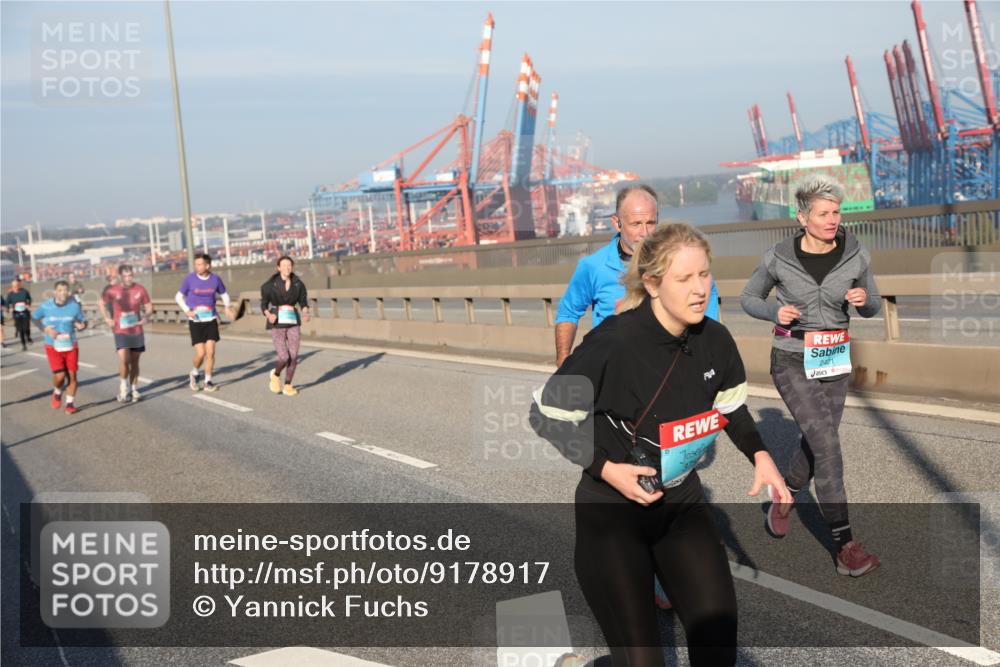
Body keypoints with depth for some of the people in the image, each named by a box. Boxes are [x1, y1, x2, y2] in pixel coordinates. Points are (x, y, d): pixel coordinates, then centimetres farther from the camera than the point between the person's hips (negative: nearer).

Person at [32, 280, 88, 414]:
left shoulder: (75, 306, -7)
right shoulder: (46, 306, -8)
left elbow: (83, 321, 3)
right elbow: (34, 317, 9)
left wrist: (81, 326, -22)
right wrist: (45, 329, -7)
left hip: (71, 346, 1)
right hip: (53, 347, -1)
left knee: (72, 375, 0)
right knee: (60, 375, -11)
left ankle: (70, 403, 19)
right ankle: (57, 393, 24)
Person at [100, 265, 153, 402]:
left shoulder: (140, 289, -2)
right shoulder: (112, 291, -5)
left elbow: (148, 306, 8)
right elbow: (101, 303, 11)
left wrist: (145, 316, -12)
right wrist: (107, 319, 0)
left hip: (137, 331, 2)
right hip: (120, 331, -2)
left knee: (134, 361, 8)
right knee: (124, 359, -17)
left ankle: (133, 388, 22)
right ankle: (123, 384, 7)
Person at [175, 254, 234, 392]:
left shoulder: (215, 279, 0)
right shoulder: (190, 278, -5)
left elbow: (224, 294, 17)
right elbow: (179, 296, 5)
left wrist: (227, 306, -3)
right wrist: (187, 310, -12)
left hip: (211, 320, 2)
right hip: (195, 321, -2)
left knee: (210, 352, -4)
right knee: (200, 353, -8)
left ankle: (208, 382, 10)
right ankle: (194, 374, 22)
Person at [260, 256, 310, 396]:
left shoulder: (298, 284, -1)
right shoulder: (270, 284, -9)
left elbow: (303, 302, 8)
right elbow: (264, 305, -2)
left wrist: (305, 313, -13)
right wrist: (268, 315, -23)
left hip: (293, 322, 3)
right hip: (277, 324, -3)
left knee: (293, 357, -3)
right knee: (284, 358, -12)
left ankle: (287, 386, 17)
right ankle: (275, 375, 22)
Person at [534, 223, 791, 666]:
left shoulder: (715, 340, -7)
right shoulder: (613, 343, -25)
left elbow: (731, 405, 13)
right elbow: (549, 416, -15)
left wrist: (760, 456, -2)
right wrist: (606, 470, -20)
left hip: (683, 502, 5)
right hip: (611, 511, -5)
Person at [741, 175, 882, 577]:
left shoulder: (856, 254, -6)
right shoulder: (779, 257, -12)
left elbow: (871, 308, 5)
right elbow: (749, 299, 3)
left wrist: (863, 298, -20)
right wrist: (775, 312, -19)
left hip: (833, 362, 4)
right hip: (791, 362, -4)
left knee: (816, 446, 16)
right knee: (829, 447, -15)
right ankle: (845, 547, -8)